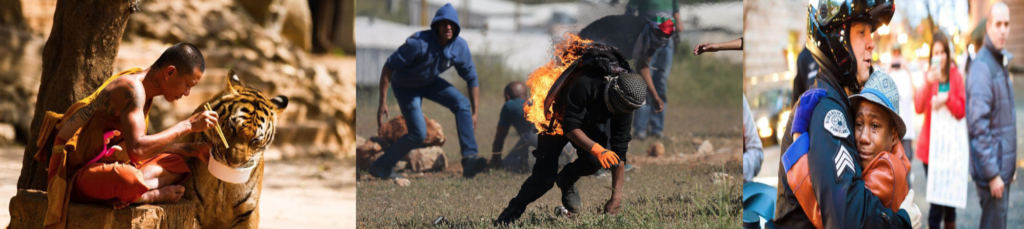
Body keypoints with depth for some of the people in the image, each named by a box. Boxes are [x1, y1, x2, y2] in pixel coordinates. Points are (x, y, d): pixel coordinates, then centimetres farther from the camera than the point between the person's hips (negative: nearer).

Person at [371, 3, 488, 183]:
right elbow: (388, 67, -27)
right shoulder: (419, 43, -34)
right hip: (406, 86, -5)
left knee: (462, 104, -17)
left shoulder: (460, 47, -19)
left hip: (430, 82, 5)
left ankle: (469, 160, -22)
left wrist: (474, 113, -7)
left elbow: (471, 79, -6)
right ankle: (381, 167, 5)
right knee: (418, 134, -13)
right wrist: (383, 103, -27)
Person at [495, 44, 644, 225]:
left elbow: (619, 150, -19)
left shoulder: (624, 104, -22)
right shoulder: (585, 84, -40)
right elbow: (570, 128, -37)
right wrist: (596, 148, -53)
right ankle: (509, 216, 4)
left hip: (588, 124, 4)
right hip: (558, 119, -4)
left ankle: (566, 181, 7)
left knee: (595, 160, -25)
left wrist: (616, 198, -23)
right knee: (544, 177, -15)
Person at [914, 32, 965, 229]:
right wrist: (928, 84, -29)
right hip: (931, 144, -1)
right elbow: (919, 108, -14)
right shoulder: (929, 76, 0)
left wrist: (947, 98, -19)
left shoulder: (955, 76, 0)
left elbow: (962, 111, -2)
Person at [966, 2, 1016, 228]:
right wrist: (992, 174, -21)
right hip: (991, 169, -9)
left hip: (1004, 167, 9)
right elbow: (979, 125, -21)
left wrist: (1010, 166, 18)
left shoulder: (1000, 62, 13)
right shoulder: (982, 66, -16)